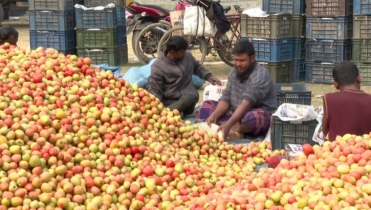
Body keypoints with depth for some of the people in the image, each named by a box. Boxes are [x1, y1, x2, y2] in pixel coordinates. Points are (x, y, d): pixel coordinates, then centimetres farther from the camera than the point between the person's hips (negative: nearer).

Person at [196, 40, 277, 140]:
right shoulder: (234, 72, 4)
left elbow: (246, 104, -31)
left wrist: (228, 125, -41)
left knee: (253, 117, -42)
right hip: (237, 115, 8)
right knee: (207, 105, -2)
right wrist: (214, 115, -20)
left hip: (262, 117, -8)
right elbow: (226, 99, 0)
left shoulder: (260, 76, -20)